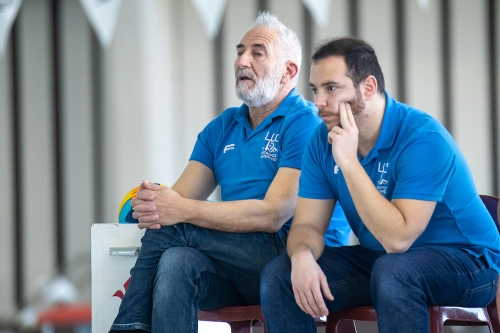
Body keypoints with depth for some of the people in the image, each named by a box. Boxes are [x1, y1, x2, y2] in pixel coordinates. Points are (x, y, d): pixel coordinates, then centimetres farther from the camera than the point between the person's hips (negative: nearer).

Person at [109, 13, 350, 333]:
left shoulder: (307, 125, -6)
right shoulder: (221, 128, 17)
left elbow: (273, 214, -17)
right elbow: (182, 198, 7)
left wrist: (183, 211, -23)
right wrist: (153, 204, -19)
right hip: (238, 269, 6)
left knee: (168, 231, -21)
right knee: (176, 262, -29)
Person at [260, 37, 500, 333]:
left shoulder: (423, 138, -24)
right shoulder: (323, 140, -3)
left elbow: (398, 239, -31)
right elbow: (308, 224, -3)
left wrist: (349, 162, -32)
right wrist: (302, 256, -27)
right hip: (378, 259, 6)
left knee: (391, 270, -38)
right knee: (278, 274, -11)